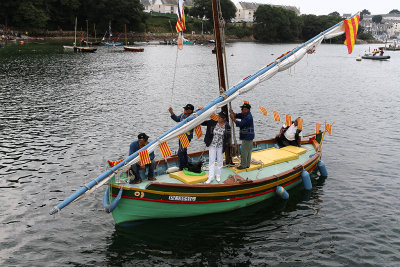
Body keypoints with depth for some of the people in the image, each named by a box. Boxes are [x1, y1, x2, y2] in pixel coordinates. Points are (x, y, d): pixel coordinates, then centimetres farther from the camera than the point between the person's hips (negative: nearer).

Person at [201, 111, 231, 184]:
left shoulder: (227, 126, -11)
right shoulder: (213, 122, -9)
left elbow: (228, 137, -1)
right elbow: (203, 123, -4)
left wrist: (226, 143, -13)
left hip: (220, 146, -1)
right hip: (212, 145, 1)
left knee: (220, 161, 11)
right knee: (211, 160, 3)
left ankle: (218, 175, 29)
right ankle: (211, 177, 10)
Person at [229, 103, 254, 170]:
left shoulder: (248, 117, -23)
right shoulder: (244, 115, 9)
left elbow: (240, 124, -25)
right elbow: (237, 115, 7)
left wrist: (233, 118, -17)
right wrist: (233, 113, -13)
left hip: (247, 137, -11)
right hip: (248, 136, 11)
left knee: (244, 151, -4)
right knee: (248, 151, 16)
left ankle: (243, 165, 4)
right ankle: (247, 164, 25)